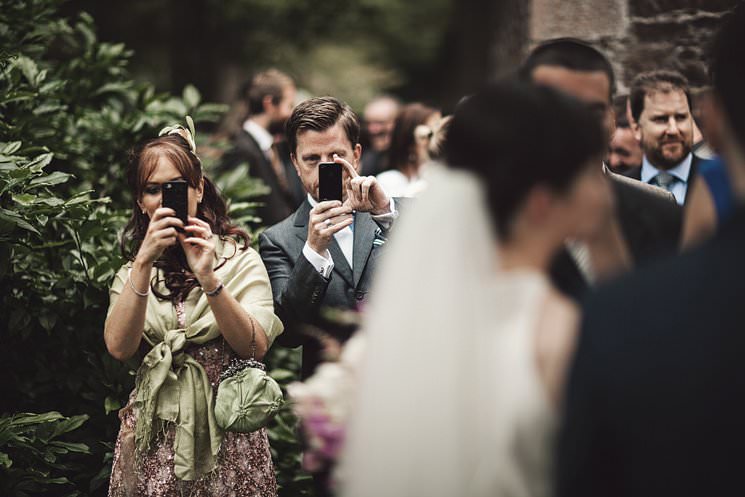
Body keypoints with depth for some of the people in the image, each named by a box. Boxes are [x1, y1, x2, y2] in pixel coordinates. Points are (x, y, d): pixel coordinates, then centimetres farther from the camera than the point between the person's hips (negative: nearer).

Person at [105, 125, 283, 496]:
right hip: (154, 434, 2)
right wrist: (144, 263, -17)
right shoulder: (133, 272, 9)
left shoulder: (241, 260, 2)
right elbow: (119, 348, -8)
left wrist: (208, 279, -23)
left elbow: (256, 347, -12)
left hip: (227, 434, -2)